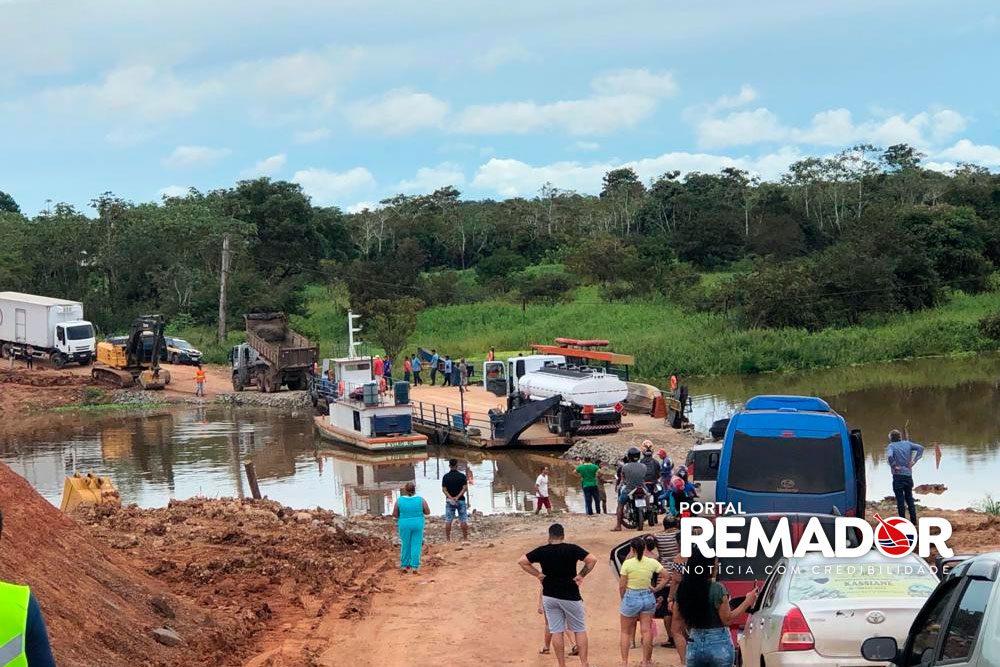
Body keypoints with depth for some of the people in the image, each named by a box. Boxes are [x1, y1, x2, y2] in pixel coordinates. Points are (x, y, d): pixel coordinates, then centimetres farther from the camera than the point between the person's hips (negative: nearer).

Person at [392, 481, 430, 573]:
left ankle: (404, 566, 20)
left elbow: (395, 515, -3)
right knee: (416, 546, 6)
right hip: (418, 524, -1)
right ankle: (414, 567, 3)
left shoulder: (399, 500, -7)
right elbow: (427, 512, 0)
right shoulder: (421, 500, -7)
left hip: (404, 525, 1)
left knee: (405, 545, 15)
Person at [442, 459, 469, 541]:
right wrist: (457, 497, -15)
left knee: (448, 520, 3)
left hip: (449, 501, 1)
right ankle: (465, 538, 5)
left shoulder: (445, 476, -1)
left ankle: (448, 539, 1)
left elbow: (444, 489, -7)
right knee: (463, 520, 4)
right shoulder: (462, 476, -3)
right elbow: (465, 488, -11)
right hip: (461, 500, 0)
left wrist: (451, 498, -14)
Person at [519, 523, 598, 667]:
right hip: (570, 596, -2)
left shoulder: (542, 551, -3)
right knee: (580, 630, 9)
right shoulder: (572, 549, -9)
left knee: (556, 631, 7)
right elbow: (592, 559, -16)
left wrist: (538, 574, 2)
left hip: (549, 596, 2)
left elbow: (521, 561, -1)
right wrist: (581, 575, -6)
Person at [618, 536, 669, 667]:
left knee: (625, 632, 9)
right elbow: (665, 576, -1)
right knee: (646, 631, 9)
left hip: (631, 598, -3)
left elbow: (622, 586, -9)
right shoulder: (652, 562, -4)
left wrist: (623, 600, 6)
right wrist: (656, 589, 5)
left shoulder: (628, 563, -12)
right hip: (648, 597, 3)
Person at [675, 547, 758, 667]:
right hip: (719, 643, -4)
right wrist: (748, 601, -5)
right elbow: (727, 619, -11)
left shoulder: (683, 589, -1)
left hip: (694, 645, 4)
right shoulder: (717, 589, -15)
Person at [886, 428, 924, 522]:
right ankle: (913, 520, 18)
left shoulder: (891, 446, -9)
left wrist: (894, 466, -16)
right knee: (909, 498, 17)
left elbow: (889, 456, -29)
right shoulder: (907, 443, 6)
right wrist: (914, 461, 0)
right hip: (908, 475, 5)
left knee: (900, 500, 1)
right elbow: (920, 448, 1)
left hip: (898, 476, -5)